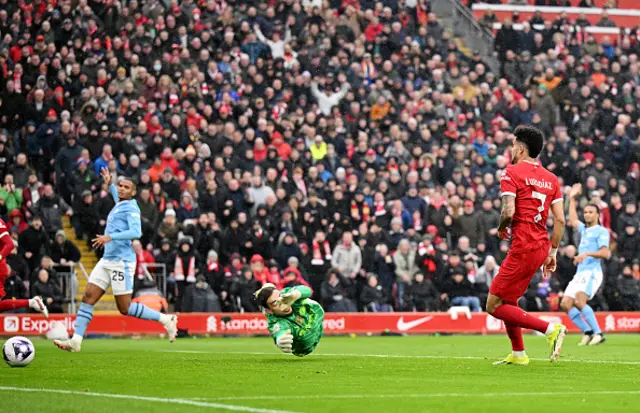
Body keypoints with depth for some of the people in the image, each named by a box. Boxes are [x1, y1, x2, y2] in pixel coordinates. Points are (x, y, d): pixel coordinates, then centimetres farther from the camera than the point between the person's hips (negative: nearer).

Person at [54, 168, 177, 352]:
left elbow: (136, 232, -23)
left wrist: (110, 237, -29)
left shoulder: (131, 207, -8)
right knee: (88, 297, -3)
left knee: (125, 308, -6)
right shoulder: (119, 205, 18)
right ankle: (76, 341, -6)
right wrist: (109, 184, 40)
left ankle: (165, 319, 8)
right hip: (107, 260, 9)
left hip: (122, 261, -9)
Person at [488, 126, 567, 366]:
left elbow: (508, 211, -18)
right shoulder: (551, 179, 13)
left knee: (494, 306, -4)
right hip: (541, 247, 8)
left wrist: (501, 229, 2)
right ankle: (518, 354, 25)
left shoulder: (512, 173, -7)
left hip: (523, 248, -8)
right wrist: (552, 253, 15)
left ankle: (550, 329, -13)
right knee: (508, 299, 22)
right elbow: (560, 220, 9)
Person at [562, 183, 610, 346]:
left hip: (592, 273, -8)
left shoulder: (601, 231, -2)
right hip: (580, 273, 8)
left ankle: (598, 333, -25)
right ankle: (588, 332, -3)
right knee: (565, 304, -6)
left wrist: (587, 254, -26)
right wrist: (572, 199, 43)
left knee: (579, 302, -26)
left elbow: (605, 253, -14)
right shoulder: (584, 229, 21)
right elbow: (573, 220, 41)